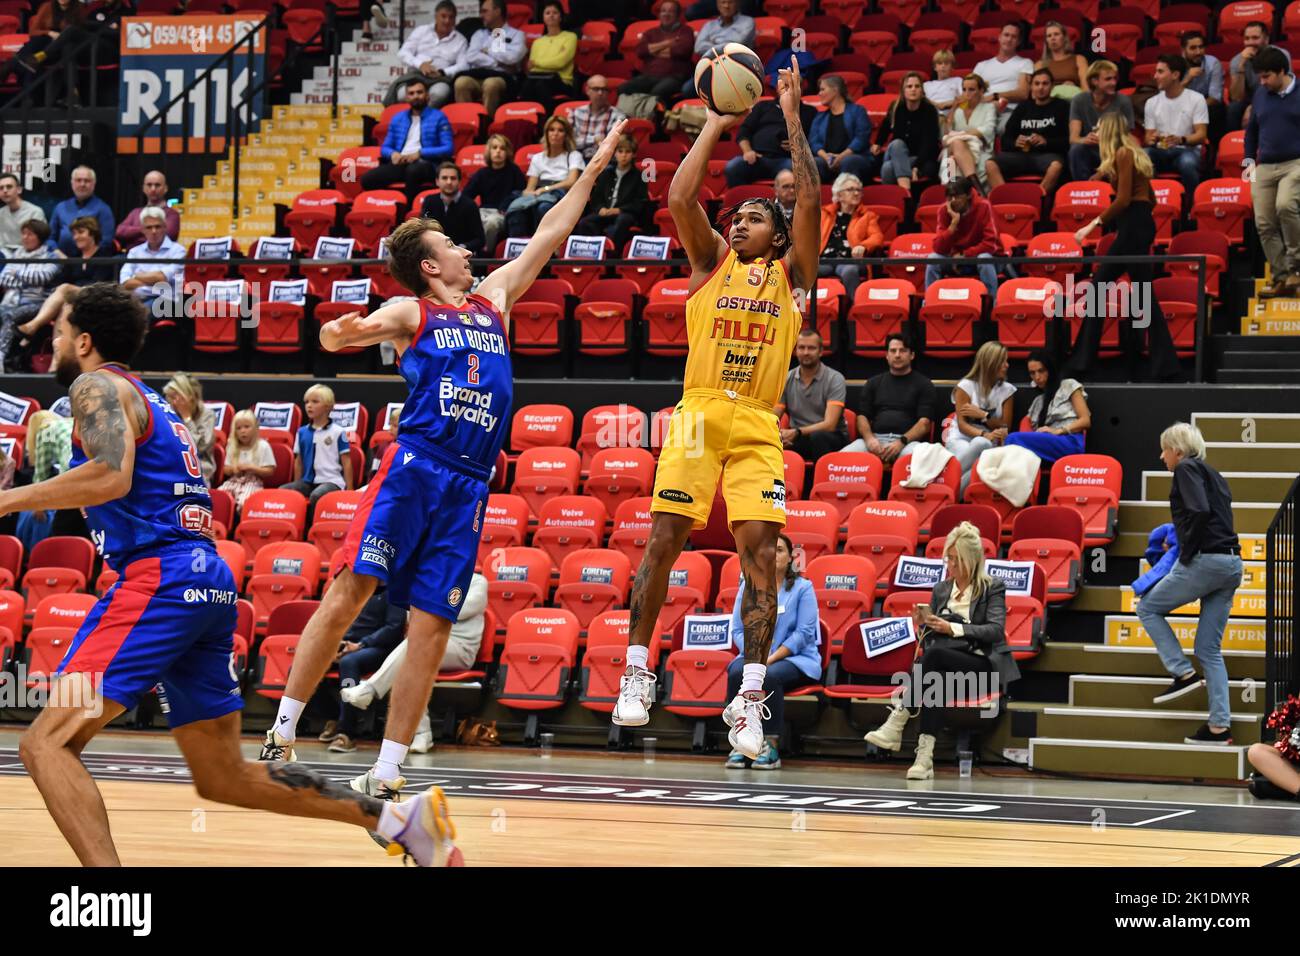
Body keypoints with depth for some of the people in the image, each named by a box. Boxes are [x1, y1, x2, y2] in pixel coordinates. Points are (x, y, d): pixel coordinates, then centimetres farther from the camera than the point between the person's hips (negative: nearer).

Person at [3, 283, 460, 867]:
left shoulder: (97, 385, -1)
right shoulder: (148, 400, 27)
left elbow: (111, 476, -19)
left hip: (160, 578, -9)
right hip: (207, 578, 9)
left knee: (47, 742, -13)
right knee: (224, 778, 15)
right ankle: (398, 819, 12)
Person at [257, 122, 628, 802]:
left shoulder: (495, 298, 23)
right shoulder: (411, 311, 7)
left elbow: (548, 236, 30)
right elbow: (347, 334, -11)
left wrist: (594, 169, 31)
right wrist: (338, 332, -35)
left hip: (469, 485, 5)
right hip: (414, 466, -5)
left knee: (432, 626, -1)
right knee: (350, 589, -14)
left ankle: (385, 772, 0)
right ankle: (282, 732, -8)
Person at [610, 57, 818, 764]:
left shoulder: (790, 274, 11)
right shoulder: (711, 262, 13)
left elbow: (810, 200, 0)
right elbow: (680, 198, -1)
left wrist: (791, 117, -1)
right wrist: (715, 125, 2)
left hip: (758, 426, 0)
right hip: (698, 415, 0)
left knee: (760, 550, -9)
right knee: (663, 541, -5)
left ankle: (750, 697, -10)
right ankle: (637, 670, 6)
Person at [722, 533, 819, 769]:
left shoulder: (802, 588, 1)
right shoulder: (748, 587, 12)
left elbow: (804, 633, -8)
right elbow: (738, 630, 6)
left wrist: (771, 659, -18)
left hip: (794, 658, -3)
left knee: (770, 676, -36)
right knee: (736, 673, -31)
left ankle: (772, 746, -31)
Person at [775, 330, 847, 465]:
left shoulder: (835, 379, -5)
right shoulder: (786, 379, 7)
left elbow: (829, 424, -15)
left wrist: (797, 432, -31)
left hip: (831, 438, -2)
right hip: (797, 439, 2)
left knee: (818, 437, -38)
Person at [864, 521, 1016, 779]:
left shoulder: (993, 588, 5)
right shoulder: (940, 590, 19)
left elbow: (996, 630, -12)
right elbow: (928, 641, 18)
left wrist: (953, 628, -23)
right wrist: (922, 625, -7)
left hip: (983, 667, -4)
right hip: (944, 667, 4)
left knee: (936, 654, -35)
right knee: (935, 676, -37)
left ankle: (898, 720, -39)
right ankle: (925, 756, -50)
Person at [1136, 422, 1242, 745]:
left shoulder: (1187, 469, -4)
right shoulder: (1213, 475, 23)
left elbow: (1199, 511, -20)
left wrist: (1186, 552, -11)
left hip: (1205, 561, -9)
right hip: (1232, 564, 9)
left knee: (1148, 608, 11)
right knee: (1209, 649, 9)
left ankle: (1183, 673, 2)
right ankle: (1220, 726, 4)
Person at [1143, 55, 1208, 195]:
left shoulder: (1196, 99, 0)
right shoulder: (1152, 103, 12)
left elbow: (1201, 135, -6)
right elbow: (1148, 136, 12)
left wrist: (1181, 140, -26)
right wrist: (1151, 140, -14)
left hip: (1187, 150, -3)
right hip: (1160, 151, 3)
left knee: (1187, 162, -40)